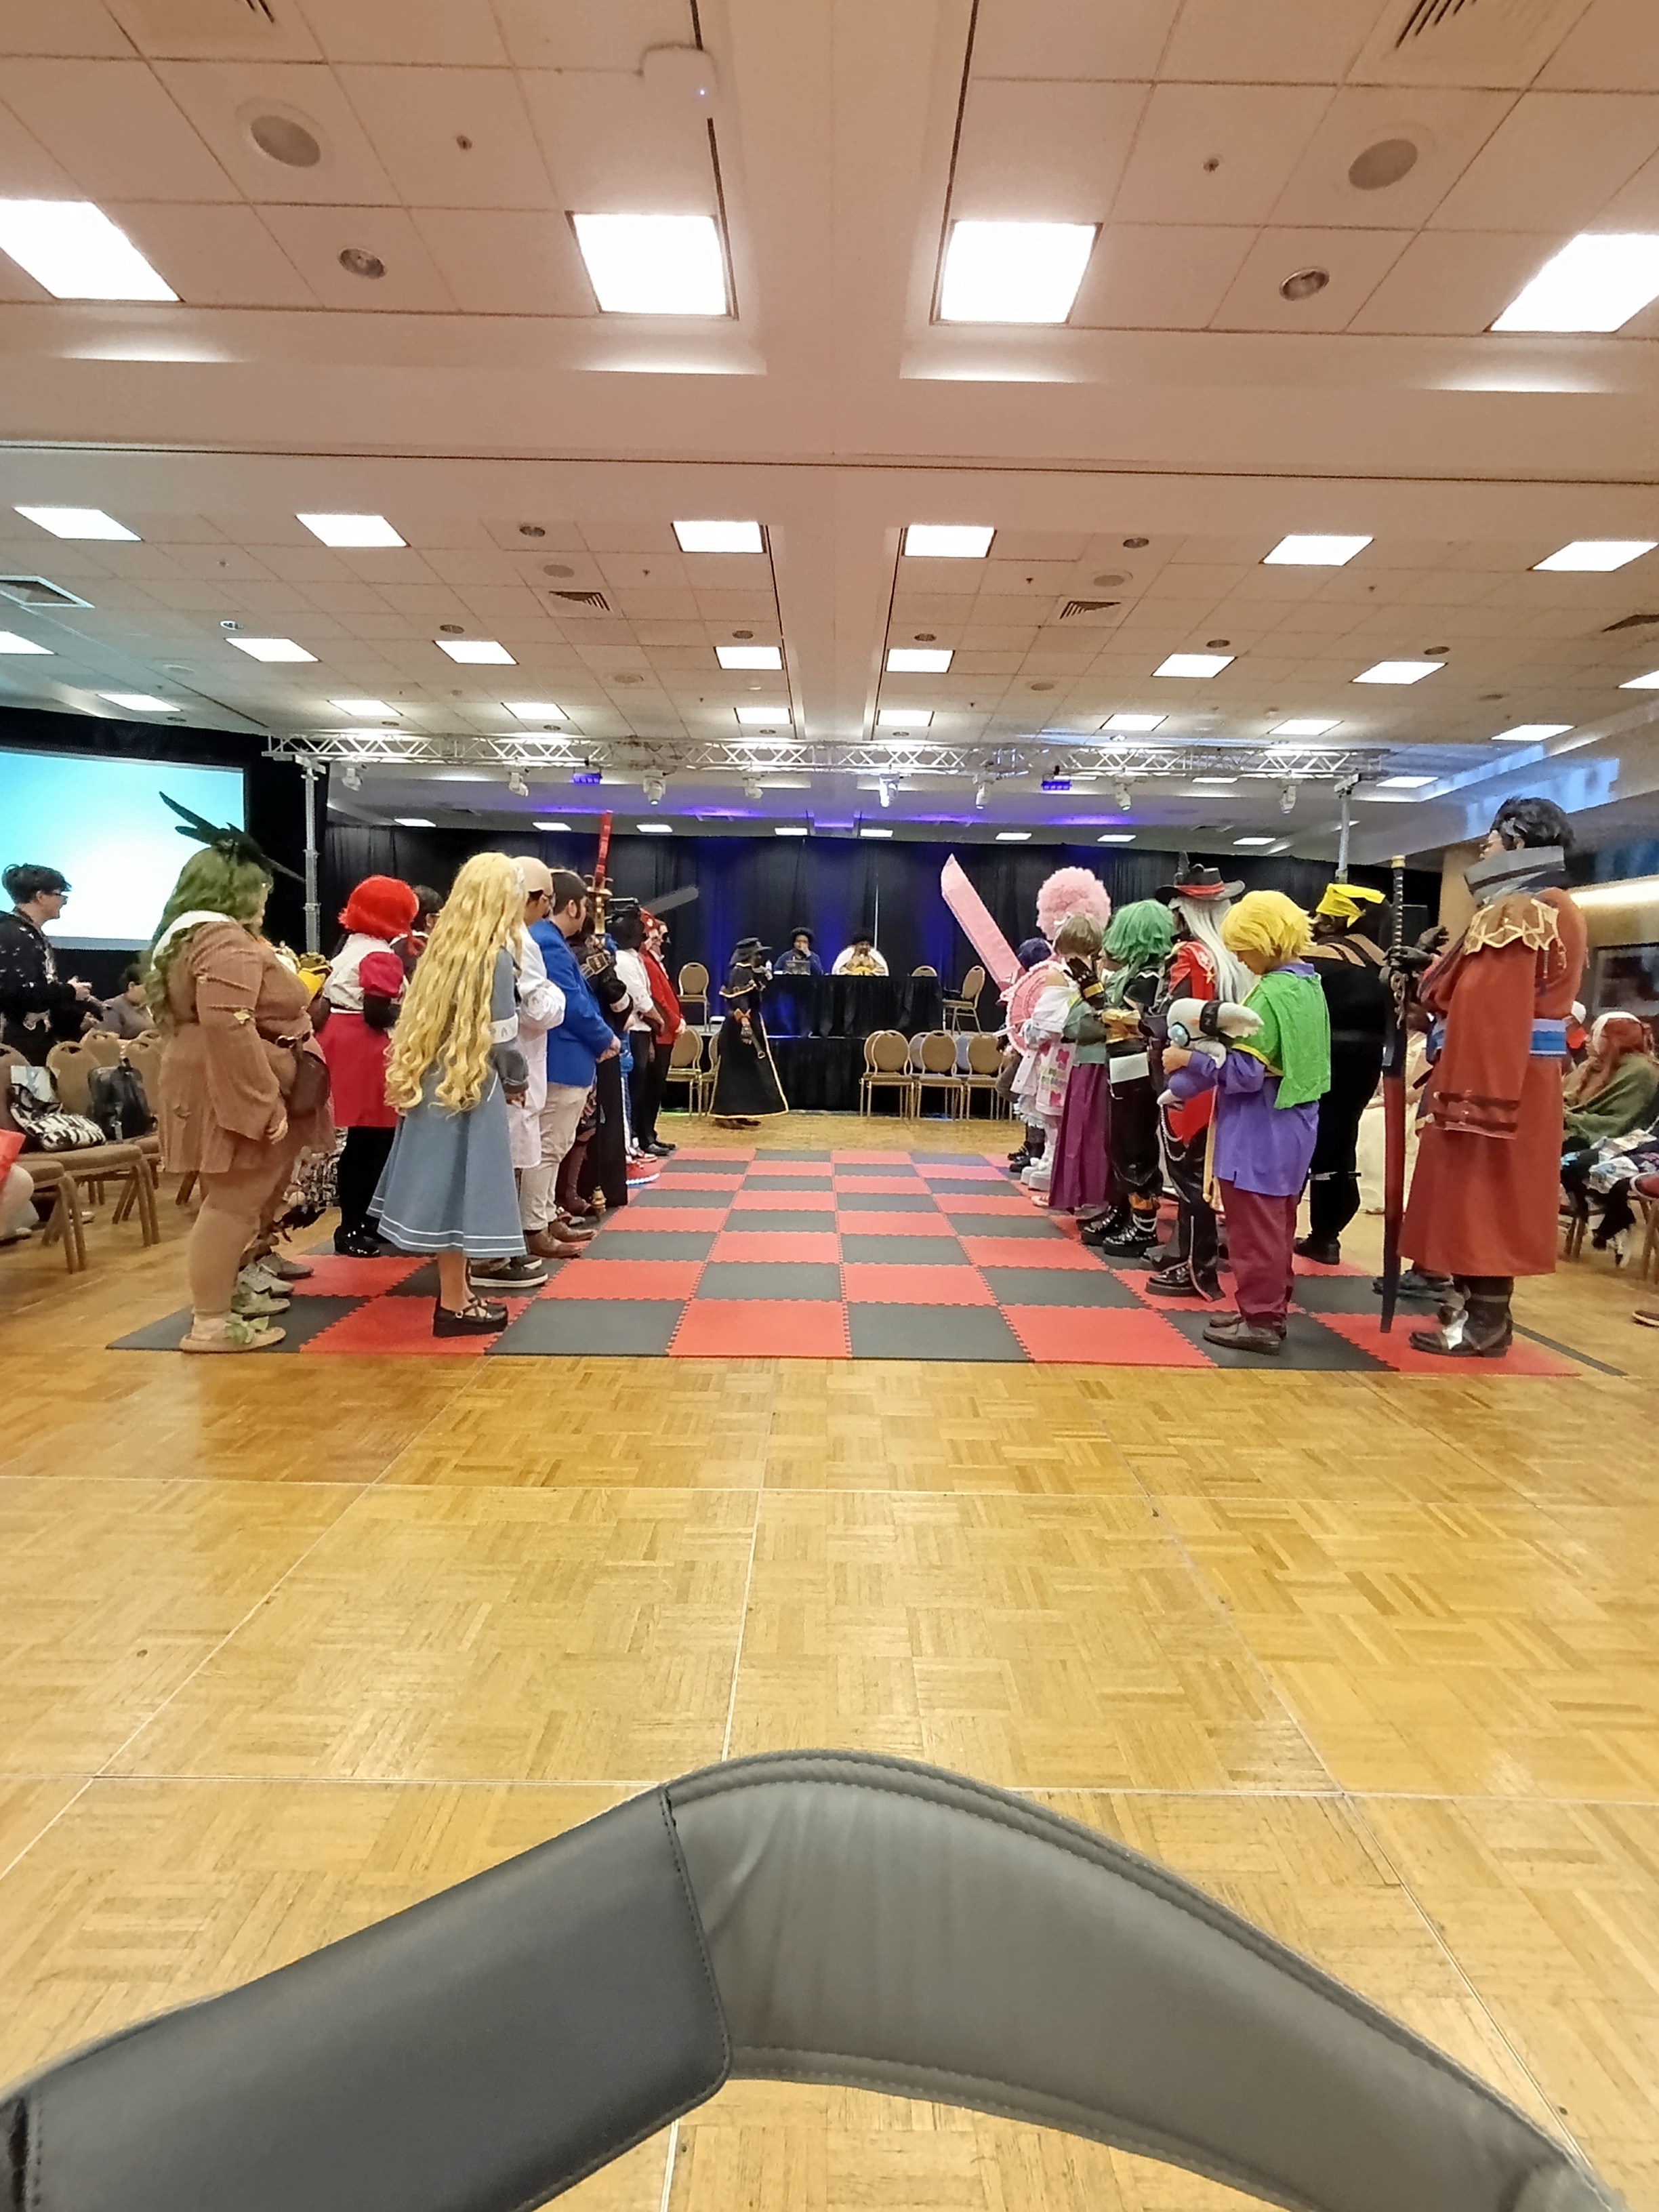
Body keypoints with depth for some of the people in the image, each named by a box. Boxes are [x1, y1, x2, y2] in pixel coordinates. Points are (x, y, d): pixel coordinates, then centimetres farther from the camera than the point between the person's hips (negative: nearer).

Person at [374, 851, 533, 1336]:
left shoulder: (441, 947, 8)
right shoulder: (494, 956, -14)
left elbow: (421, 1019, 11)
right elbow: (501, 1038, -16)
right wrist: (518, 1081, 1)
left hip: (433, 1079, 8)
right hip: (470, 1085, -8)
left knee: (444, 1181, 14)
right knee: (460, 1184, -1)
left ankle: (455, 1286, 27)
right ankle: (455, 1303, 9)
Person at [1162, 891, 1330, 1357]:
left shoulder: (1270, 994, -19)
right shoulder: (1310, 985, 9)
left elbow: (1246, 1072, -22)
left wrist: (1190, 1060, -14)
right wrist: (1220, 1039, 11)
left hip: (1261, 1133, -10)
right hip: (1294, 1127, 10)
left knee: (1254, 1230, 0)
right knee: (1277, 1226, 17)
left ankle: (1260, 1320, 7)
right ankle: (1272, 1310, 27)